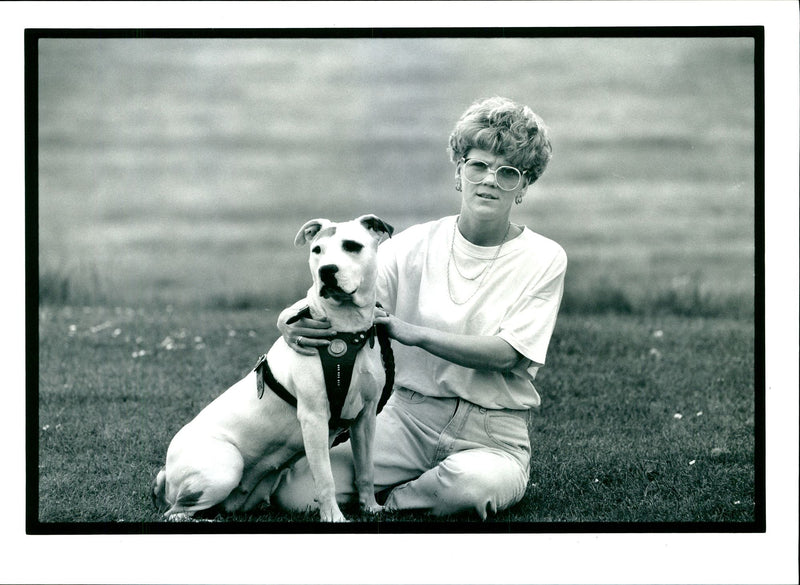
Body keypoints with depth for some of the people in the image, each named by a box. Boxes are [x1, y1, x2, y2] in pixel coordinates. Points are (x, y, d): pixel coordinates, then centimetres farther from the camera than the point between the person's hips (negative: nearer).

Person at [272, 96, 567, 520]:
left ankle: (391, 499, -3)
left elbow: (505, 354, -13)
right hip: (407, 417, 1)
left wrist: (414, 332, -26)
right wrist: (295, 324, -30)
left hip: (492, 436, -1)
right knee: (295, 493, -19)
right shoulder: (414, 246, 2)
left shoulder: (544, 260, -2)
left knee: (475, 484, -39)